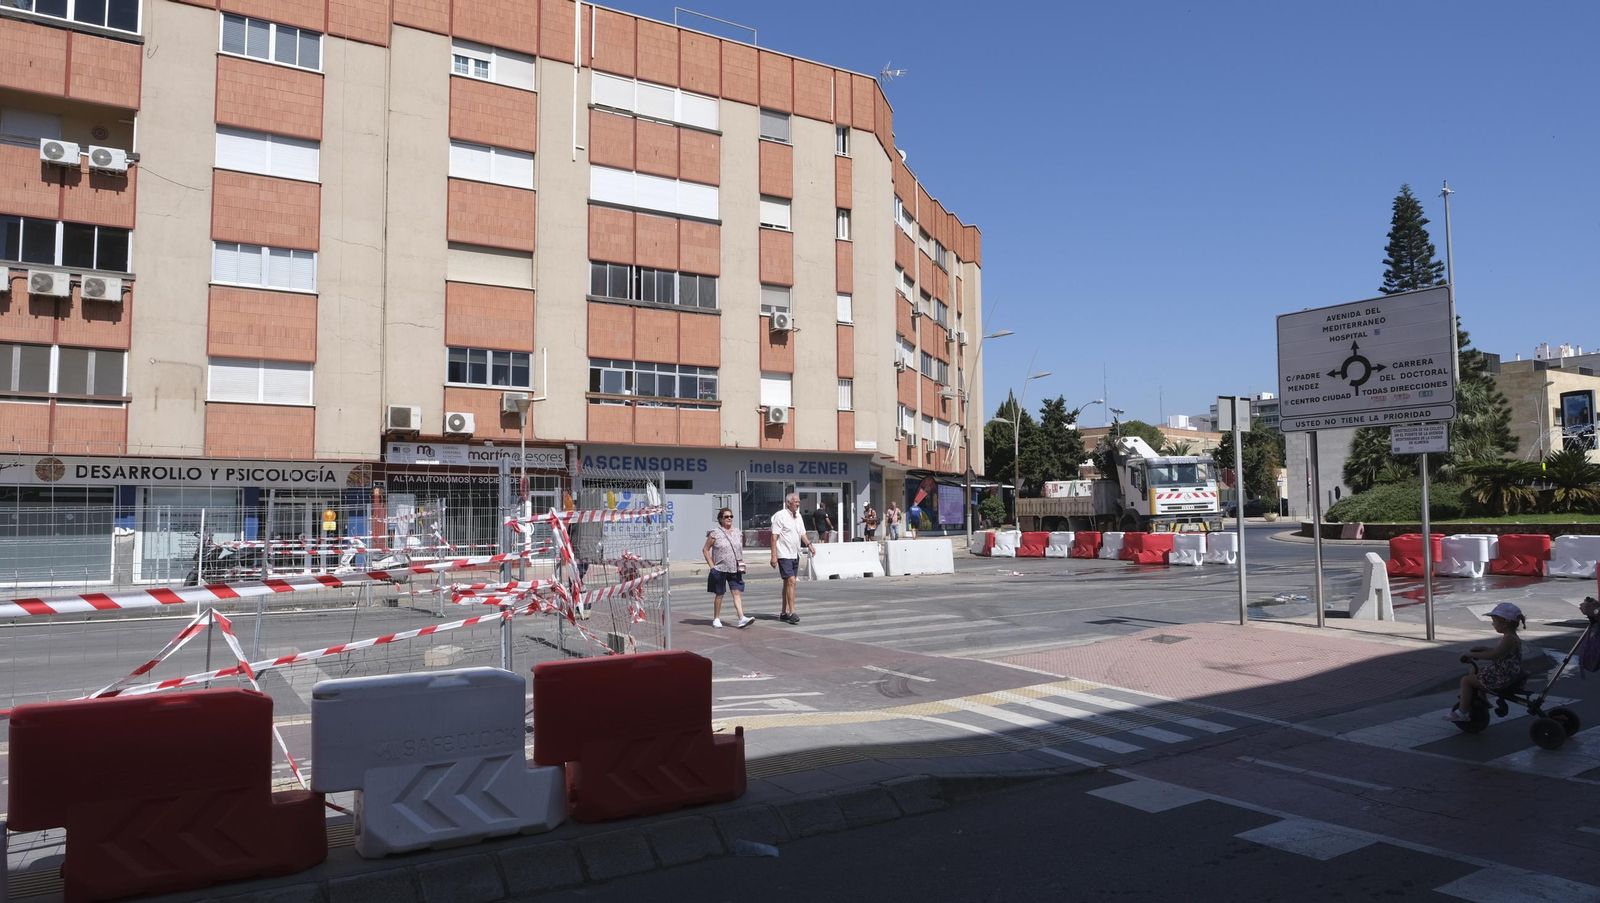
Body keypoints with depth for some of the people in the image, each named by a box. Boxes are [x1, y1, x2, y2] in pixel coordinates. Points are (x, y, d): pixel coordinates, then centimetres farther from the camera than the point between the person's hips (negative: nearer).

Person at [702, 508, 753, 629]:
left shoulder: (738, 533, 10)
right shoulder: (715, 534, -5)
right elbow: (705, 550, -1)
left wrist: (741, 564, 10)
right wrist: (712, 566, -6)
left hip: (735, 570, 3)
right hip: (720, 569, -3)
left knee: (737, 593, -6)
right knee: (719, 595, 6)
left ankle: (742, 619, -13)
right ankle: (716, 619, 19)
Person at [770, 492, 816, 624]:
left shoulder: (798, 516, 13)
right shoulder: (780, 516, -11)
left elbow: (802, 534, 19)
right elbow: (774, 537, -14)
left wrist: (809, 544, -1)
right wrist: (774, 556, -18)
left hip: (795, 555, 8)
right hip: (784, 555, -8)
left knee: (788, 583, 11)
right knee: (791, 581, -16)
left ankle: (784, 613, 17)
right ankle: (791, 613, -17)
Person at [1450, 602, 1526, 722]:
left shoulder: (1509, 638, -24)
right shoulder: (1511, 637, 9)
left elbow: (1492, 655, -31)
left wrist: (1472, 654, -23)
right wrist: (1483, 648, 14)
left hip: (1502, 679, -11)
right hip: (1508, 674, 11)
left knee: (1466, 680, -7)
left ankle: (1463, 712, -1)